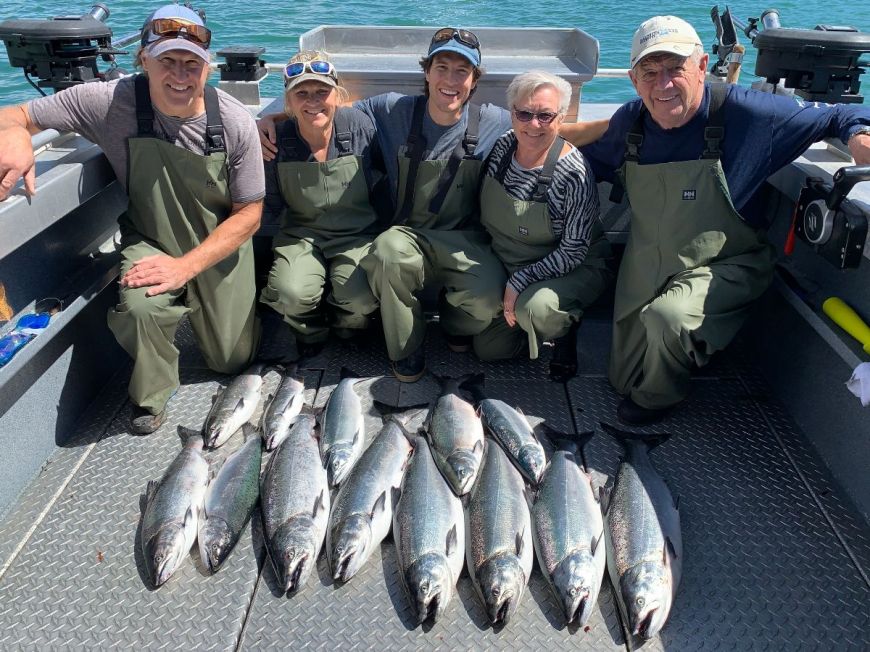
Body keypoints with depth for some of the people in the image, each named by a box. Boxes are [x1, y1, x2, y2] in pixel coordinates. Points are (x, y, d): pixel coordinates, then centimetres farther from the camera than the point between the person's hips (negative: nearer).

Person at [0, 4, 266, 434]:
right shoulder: (109, 103, -20)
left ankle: (195, 305, 44)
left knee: (232, 360, 9)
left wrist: (186, 266, -24)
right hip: (150, 242, 0)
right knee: (140, 305, -34)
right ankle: (150, 395, 0)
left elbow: (248, 215, -14)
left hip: (220, 249, 1)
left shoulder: (236, 124, -20)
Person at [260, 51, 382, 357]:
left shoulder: (359, 125, -8)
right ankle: (311, 329, 11)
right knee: (291, 292, -28)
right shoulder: (276, 139, -7)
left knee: (360, 296, -28)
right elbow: (271, 206, 4)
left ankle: (348, 322, 13)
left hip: (357, 234, 0)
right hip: (301, 234, 1)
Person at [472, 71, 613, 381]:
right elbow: (482, 216, 4)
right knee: (488, 348, 2)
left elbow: (573, 253, -21)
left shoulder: (574, 173, -24)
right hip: (507, 264, 5)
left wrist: (520, 281, -26)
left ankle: (566, 330, -1)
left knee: (533, 308, -36)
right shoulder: (500, 149, -9)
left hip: (575, 270, -5)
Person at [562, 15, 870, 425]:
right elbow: (593, 163, 14)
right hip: (645, 268, 5)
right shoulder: (629, 122, -6)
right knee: (623, 380, 10)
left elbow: (834, 116, -7)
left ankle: (657, 399, -3)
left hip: (722, 267, -4)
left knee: (666, 316, -35)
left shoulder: (743, 112, -19)